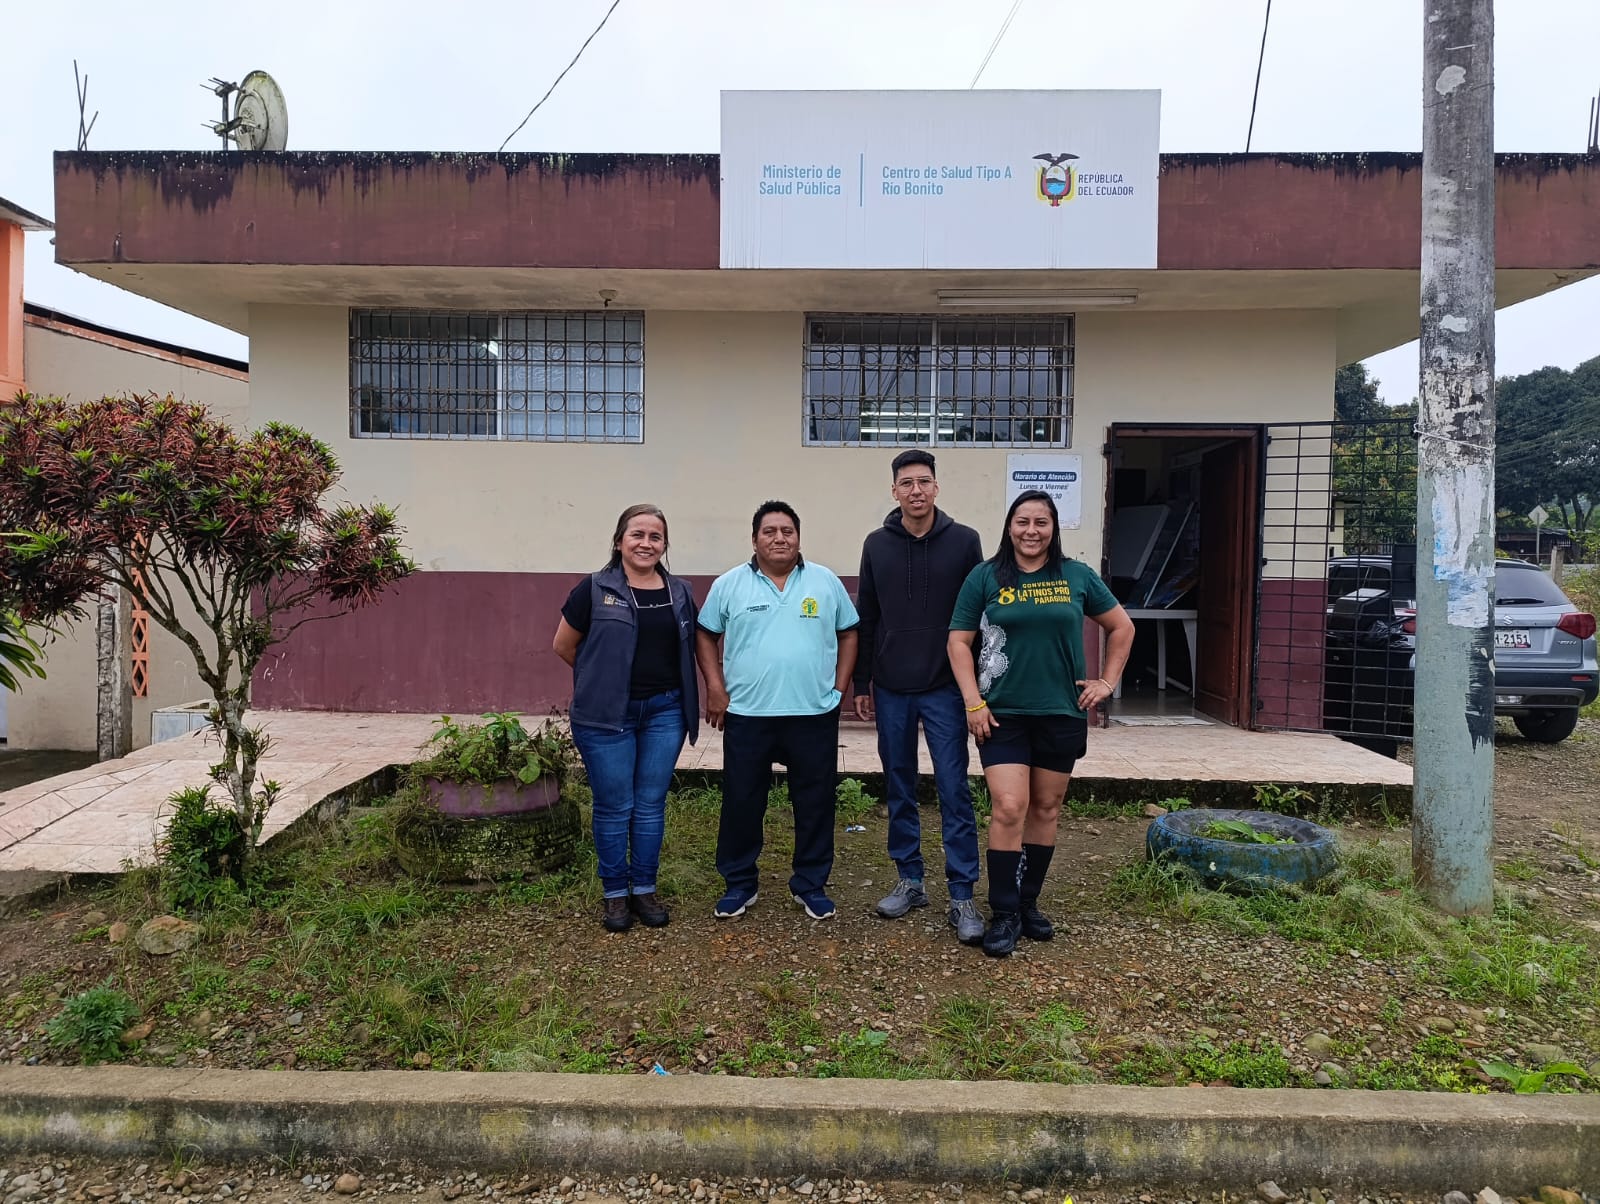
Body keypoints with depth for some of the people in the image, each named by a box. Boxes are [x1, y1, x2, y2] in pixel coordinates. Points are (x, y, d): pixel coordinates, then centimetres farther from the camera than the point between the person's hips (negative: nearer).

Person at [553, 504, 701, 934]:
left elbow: (690, 648, 16)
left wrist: (660, 680, 6)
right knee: (614, 807, 5)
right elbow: (564, 646, 2)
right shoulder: (594, 589, -5)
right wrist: (603, 677, 9)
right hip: (606, 715, -3)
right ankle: (615, 893, 21)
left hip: (665, 711, 3)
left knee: (651, 804, 10)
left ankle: (645, 889, 25)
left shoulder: (680, 592, 5)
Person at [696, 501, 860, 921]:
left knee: (815, 803, 8)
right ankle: (738, 883, 24)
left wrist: (839, 687, 2)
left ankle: (811, 884, 25)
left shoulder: (826, 582, 4)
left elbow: (848, 634, 9)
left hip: (814, 715, 1)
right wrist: (715, 688, -1)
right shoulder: (729, 585, 2)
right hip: (746, 715, 0)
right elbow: (706, 636, 8)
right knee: (741, 802, 7)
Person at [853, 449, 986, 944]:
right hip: (891, 690, 3)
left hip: (945, 690, -2)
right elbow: (866, 620, 8)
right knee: (899, 791, 11)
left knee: (954, 792, -1)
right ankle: (910, 881, 25)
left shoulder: (964, 541, -1)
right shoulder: (877, 544, 5)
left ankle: (962, 897, 7)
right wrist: (861, 684, 7)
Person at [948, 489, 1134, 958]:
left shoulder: (1077, 576, 3)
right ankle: (1004, 914, 4)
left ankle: (1028, 902, 27)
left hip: (1062, 714, 3)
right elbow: (959, 641, -2)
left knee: (1046, 810, 11)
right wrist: (973, 702, -9)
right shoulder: (985, 577, -1)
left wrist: (1107, 681, 7)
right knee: (1008, 810, -8)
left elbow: (1122, 627, 14)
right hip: (1003, 714, -2)